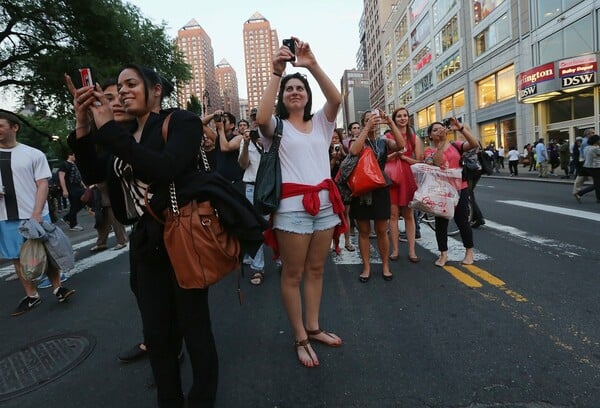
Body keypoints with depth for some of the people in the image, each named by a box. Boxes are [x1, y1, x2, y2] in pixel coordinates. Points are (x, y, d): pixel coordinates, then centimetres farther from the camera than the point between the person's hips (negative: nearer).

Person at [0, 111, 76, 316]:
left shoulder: (33, 154, -2)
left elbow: (42, 184, -5)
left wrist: (36, 213, -15)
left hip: (35, 214, -3)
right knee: (18, 258, 9)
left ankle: (58, 288, 17)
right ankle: (31, 296, 19)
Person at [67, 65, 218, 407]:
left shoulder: (181, 121, -6)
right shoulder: (128, 136, 15)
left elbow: (164, 169, -24)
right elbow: (96, 175, 7)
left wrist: (107, 126, -19)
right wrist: (83, 126, -4)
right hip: (147, 243, 7)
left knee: (194, 328, 7)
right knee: (156, 333, 15)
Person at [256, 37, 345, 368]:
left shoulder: (320, 122, 14)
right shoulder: (276, 126, 5)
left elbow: (336, 99, -5)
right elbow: (261, 118, -19)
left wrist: (313, 65, -17)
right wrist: (276, 73, -17)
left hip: (325, 202, 5)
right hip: (292, 205, -4)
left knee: (316, 270, 13)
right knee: (293, 274, 2)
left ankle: (313, 327, 26)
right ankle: (300, 338, 15)